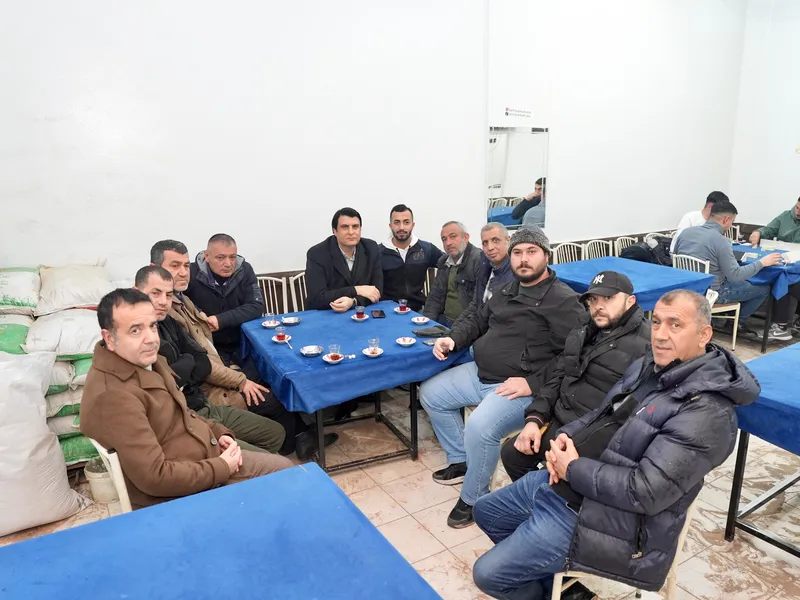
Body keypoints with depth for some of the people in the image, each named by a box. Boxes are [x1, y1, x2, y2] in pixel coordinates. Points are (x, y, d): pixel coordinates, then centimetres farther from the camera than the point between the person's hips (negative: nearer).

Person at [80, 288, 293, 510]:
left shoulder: (145, 360, 0)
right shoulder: (112, 396, -30)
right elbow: (155, 477, -31)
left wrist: (218, 433, 1)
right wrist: (222, 469, -20)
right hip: (178, 497, -9)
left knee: (284, 468, 17)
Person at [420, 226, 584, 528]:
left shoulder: (564, 300, -13)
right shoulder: (507, 291, 14)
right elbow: (478, 320, 22)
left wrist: (534, 383, -25)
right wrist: (453, 338, 2)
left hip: (519, 387, -9)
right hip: (479, 373, 9)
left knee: (480, 427, -32)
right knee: (431, 394, 12)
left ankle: (474, 498, -3)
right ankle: (461, 461, 25)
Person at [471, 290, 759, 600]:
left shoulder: (706, 411, -23)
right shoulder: (649, 366, 6)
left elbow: (646, 491, -28)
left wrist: (573, 469, -18)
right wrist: (567, 435, -4)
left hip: (599, 513, -9)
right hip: (564, 479, 9)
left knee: (488, 574, -4)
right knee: (486, 511, 21)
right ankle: (537, 572, 33)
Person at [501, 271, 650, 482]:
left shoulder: (647, 342, -15)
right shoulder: (582, 333, 12)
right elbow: (557, 377, 15)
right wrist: (535, 418, 1)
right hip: (559, 423, 8)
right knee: (512, 454, 6)